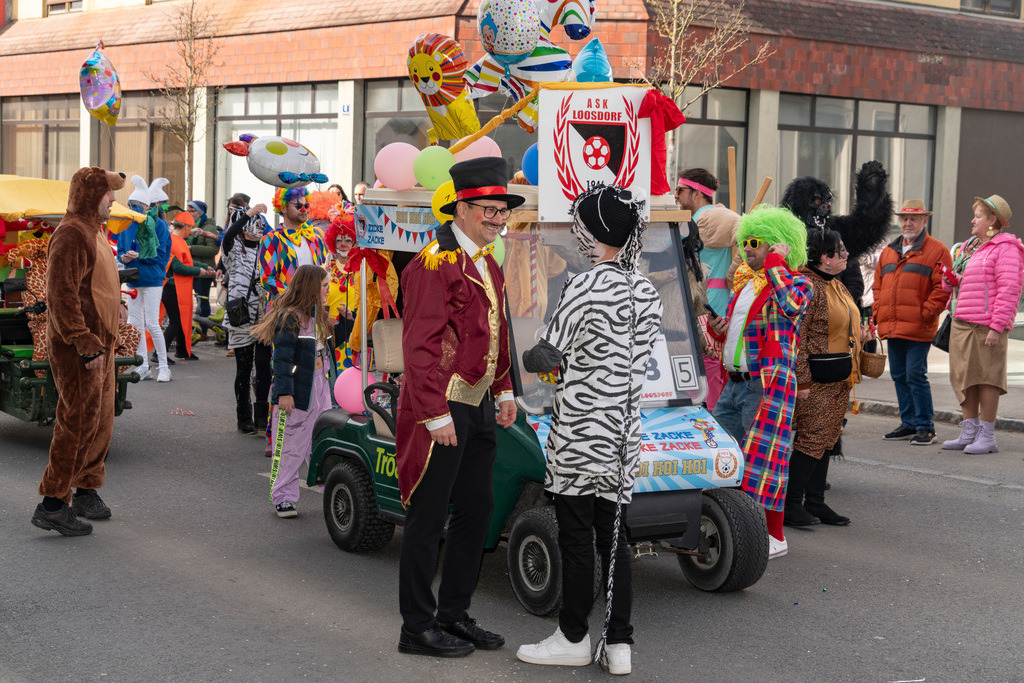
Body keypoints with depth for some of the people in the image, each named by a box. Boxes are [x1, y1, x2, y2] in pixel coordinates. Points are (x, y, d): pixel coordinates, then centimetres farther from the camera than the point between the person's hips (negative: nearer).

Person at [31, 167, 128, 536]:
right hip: (77, 349, -10)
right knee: (79, 421, -10)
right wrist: (86, 344, -26)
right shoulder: (71, 234, -17)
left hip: (99, 344, 10)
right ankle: (52, 503, -6)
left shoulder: (94, 230, 16)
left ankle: (87, 491, 28)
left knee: (101, 420, 16)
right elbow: (62, 296, -23)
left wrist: (114, 305, 14)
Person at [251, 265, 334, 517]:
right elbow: (282, 359, -17)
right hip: (296, 394, -8)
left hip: (320, 392, 8)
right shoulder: (289, 318, -14)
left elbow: (327, 348, 26)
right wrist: (284, 392, -22)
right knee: (289, 448, -1)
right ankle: (283, 497, 7)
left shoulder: (320, 317, 14)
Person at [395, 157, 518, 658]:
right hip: (441, 408, -9)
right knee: (428, 518, -1)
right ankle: (417, 628, 8)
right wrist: (436, 414, -21)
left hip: (479, 406, 9)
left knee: (477, 511, 14)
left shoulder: (487, 264, 14)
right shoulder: (434, 264, -16)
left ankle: (453, 615, 25)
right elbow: (421, 344, -19)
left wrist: (504, 391, 18)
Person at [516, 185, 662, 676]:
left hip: (579, 432, -7)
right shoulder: (647, 292, 7)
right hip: (624, 432, 7)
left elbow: (546, 356, -13)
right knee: (612, 535, 11)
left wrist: (530, 357, 9)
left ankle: (573, 638, 15)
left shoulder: (584, 287, -16)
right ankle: (619, 645, 13)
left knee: (576, 537, 4)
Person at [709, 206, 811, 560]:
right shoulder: (744, 282, 17)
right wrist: (718, 329, 6)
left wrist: (776, 262, -21)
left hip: (769, 384, -8)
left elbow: (791, 304, -31)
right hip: (735, 381, 8)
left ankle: (775, 537, 3)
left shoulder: (798, 282, -6)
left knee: (764, 458, -6)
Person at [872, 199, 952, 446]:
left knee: (916, 376, -8)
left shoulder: (936, 251, -2)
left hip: (918, 329, -7)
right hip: (891, 328, 7)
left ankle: (925, 427, 0)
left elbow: (942, 288, -8)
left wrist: (924, 314, -13)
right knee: (899, 376, 10)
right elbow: (878, 285, 21)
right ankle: (908, 424, 19)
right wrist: (878, 314, 9)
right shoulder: (889, 251, 18)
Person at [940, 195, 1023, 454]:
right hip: (961, 323, 9)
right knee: (964, 376, 10)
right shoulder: (969, 247, 21)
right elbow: (955, 282, 32)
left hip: (987, 325, -9)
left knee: (986, 377, -5)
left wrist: (997, 326, -21)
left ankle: (987, 437, 0)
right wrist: (950, 279, 7)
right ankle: (969, 432, 17)